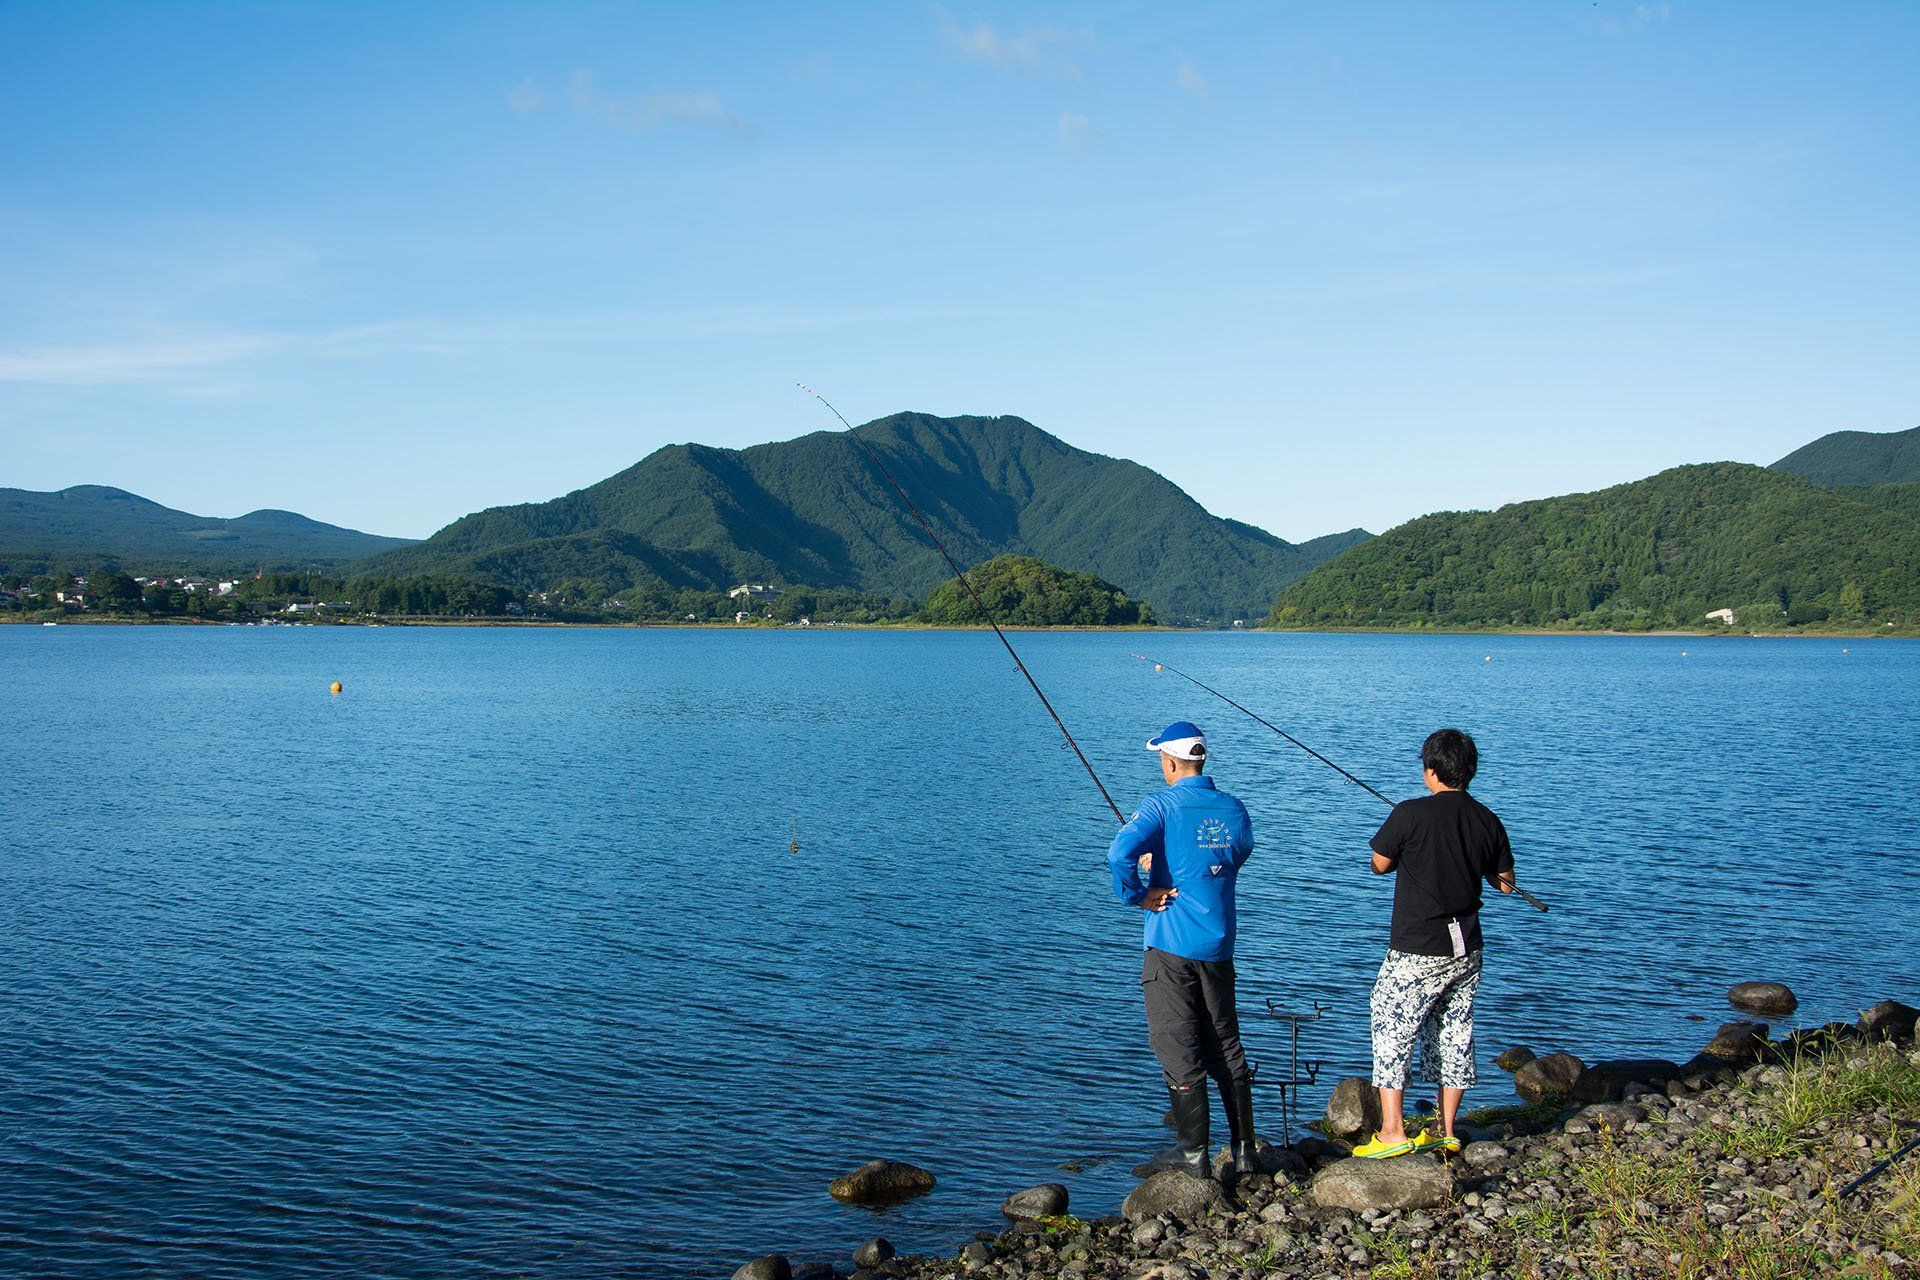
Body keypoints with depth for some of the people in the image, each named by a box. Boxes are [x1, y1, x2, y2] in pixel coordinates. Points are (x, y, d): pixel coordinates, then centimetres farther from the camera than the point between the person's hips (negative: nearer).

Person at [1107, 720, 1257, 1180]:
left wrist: (1138, 895, -11)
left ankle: (1193, 1154, 6)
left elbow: (1121, 853, -28)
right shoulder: (1234, 809, 5)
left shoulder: (1162, 806, -12)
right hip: (1219, 947, 5)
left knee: (1179, 1054, 2)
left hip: (1171, 947, -5)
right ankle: (1243, 1150, 18)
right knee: (1226, 1050, 14)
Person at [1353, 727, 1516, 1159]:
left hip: (1417, 951, -6)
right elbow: (1505, 883, 10)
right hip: (1466, 949, 6)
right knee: (1454, 1033, 14)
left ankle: (1392, 1132, -1)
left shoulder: (1410, 815, -15)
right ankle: (1446, 1132, 20)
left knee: (1392, 1030, 2)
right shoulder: (1487, 820, 1)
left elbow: (1380, 864, -4)